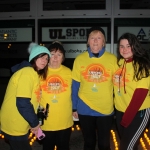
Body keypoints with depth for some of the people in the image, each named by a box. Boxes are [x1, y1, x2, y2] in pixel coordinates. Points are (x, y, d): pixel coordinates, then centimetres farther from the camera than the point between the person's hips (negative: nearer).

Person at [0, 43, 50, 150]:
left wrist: (34, 123, 8)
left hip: (20, 126, 9)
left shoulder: (34, 73, 10)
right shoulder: (27, 72, -20)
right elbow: (22, 103, -26)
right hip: (14, 127, -9)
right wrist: (34, 123, -14)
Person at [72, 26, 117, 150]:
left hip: (106, 109, 0)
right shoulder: (79, 59, -3)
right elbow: (75, 85, 1)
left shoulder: (112, 59, -5)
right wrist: (74, 108, 3)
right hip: (85, 109, 1)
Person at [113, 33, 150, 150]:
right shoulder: (119, 63, 4)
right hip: (120, 111, 6)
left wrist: (127, 118, -18)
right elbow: (117, 86, 6)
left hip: (138, 112, -6)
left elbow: (140, 95, -19)